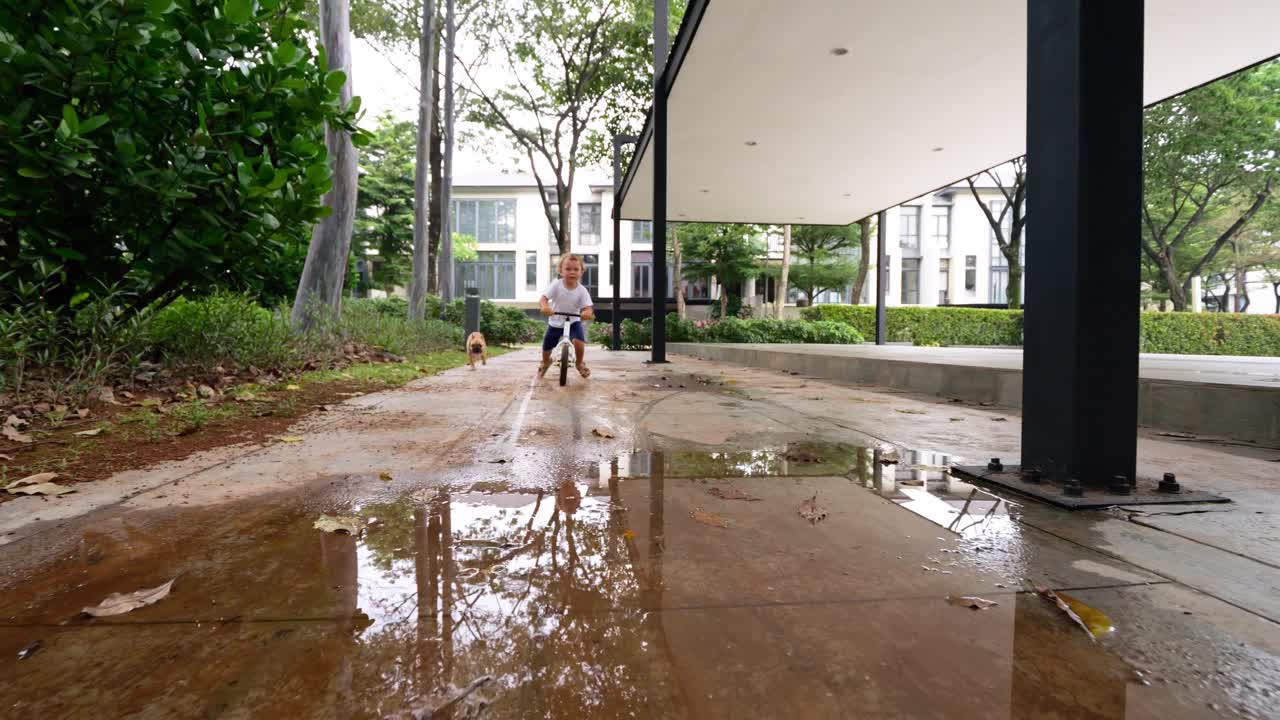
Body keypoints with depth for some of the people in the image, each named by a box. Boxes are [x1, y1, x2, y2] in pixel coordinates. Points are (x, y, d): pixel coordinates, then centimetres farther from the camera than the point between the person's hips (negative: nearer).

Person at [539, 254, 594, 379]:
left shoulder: (582, 290, -15)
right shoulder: (556, 285, -16)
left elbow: (587, 308, -20)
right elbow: (543, 299, -23)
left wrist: (587, 313, -45)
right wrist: (545, 307, -47)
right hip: (555, 322, 1)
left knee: (579, 341, -27)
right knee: (546, 348, 8)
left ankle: (580, 363, 4)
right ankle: (545, 362, 46)